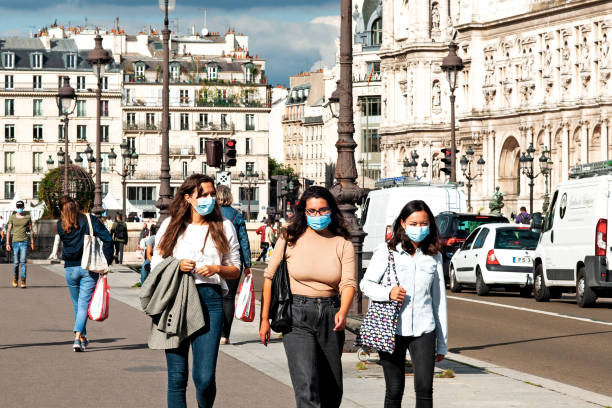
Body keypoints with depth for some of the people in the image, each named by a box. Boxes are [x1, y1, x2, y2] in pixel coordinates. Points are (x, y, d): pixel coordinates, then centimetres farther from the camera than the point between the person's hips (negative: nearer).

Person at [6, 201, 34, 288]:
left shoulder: (27, 217, 6)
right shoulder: (12, 217, 5)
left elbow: (30, 230, 11)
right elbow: (9, 231, 4)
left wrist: (32, 243, 7)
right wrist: (7, 243, -2)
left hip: (24, 242, -1)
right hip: (15, 242, 1)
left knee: (23, 262, -11)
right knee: (16, 262, 4)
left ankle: (23, 282, -13)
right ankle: (15, 278, 28)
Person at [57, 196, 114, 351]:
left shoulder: (61, 225, -1)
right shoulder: (90, 220, -5)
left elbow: (63, 243, 10)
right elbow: (107, 239, -10)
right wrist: (106, 261, -6)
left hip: (70, 268, 2)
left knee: (77, 303, 18)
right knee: (84, 303, -2)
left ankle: (82, 338, 26)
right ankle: (78, 337, -18)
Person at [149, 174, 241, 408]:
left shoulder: (224, 227, 11)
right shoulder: (170, 226, 10)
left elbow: (235, 270, 14)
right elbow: (156, 267, 12)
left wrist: (216, 269, -6)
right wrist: (177, 266, -7)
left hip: (209, 300, 0)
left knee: (204, 378, -8)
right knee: (177, 377, -1)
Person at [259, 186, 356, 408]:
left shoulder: (343, 244, 2)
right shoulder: (290, 240, 0)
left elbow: (348, 283, -7)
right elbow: (270, 277, 6)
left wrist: (343, 312, -27)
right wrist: (265, 319, 5)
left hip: (330, 314, 3)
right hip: (297, 315, -3)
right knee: (307, 385, -18)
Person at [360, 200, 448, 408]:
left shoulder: (434, 257, 9)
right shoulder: (386, 252, 1)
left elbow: (439, 299, 13)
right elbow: (366, 284, 2)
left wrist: (442, 343, 13)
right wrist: (388, 293, -20)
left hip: (423, 330, 1)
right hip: (392, 329, -1)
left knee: (425, 388, -11)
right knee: (394, 391, 3)